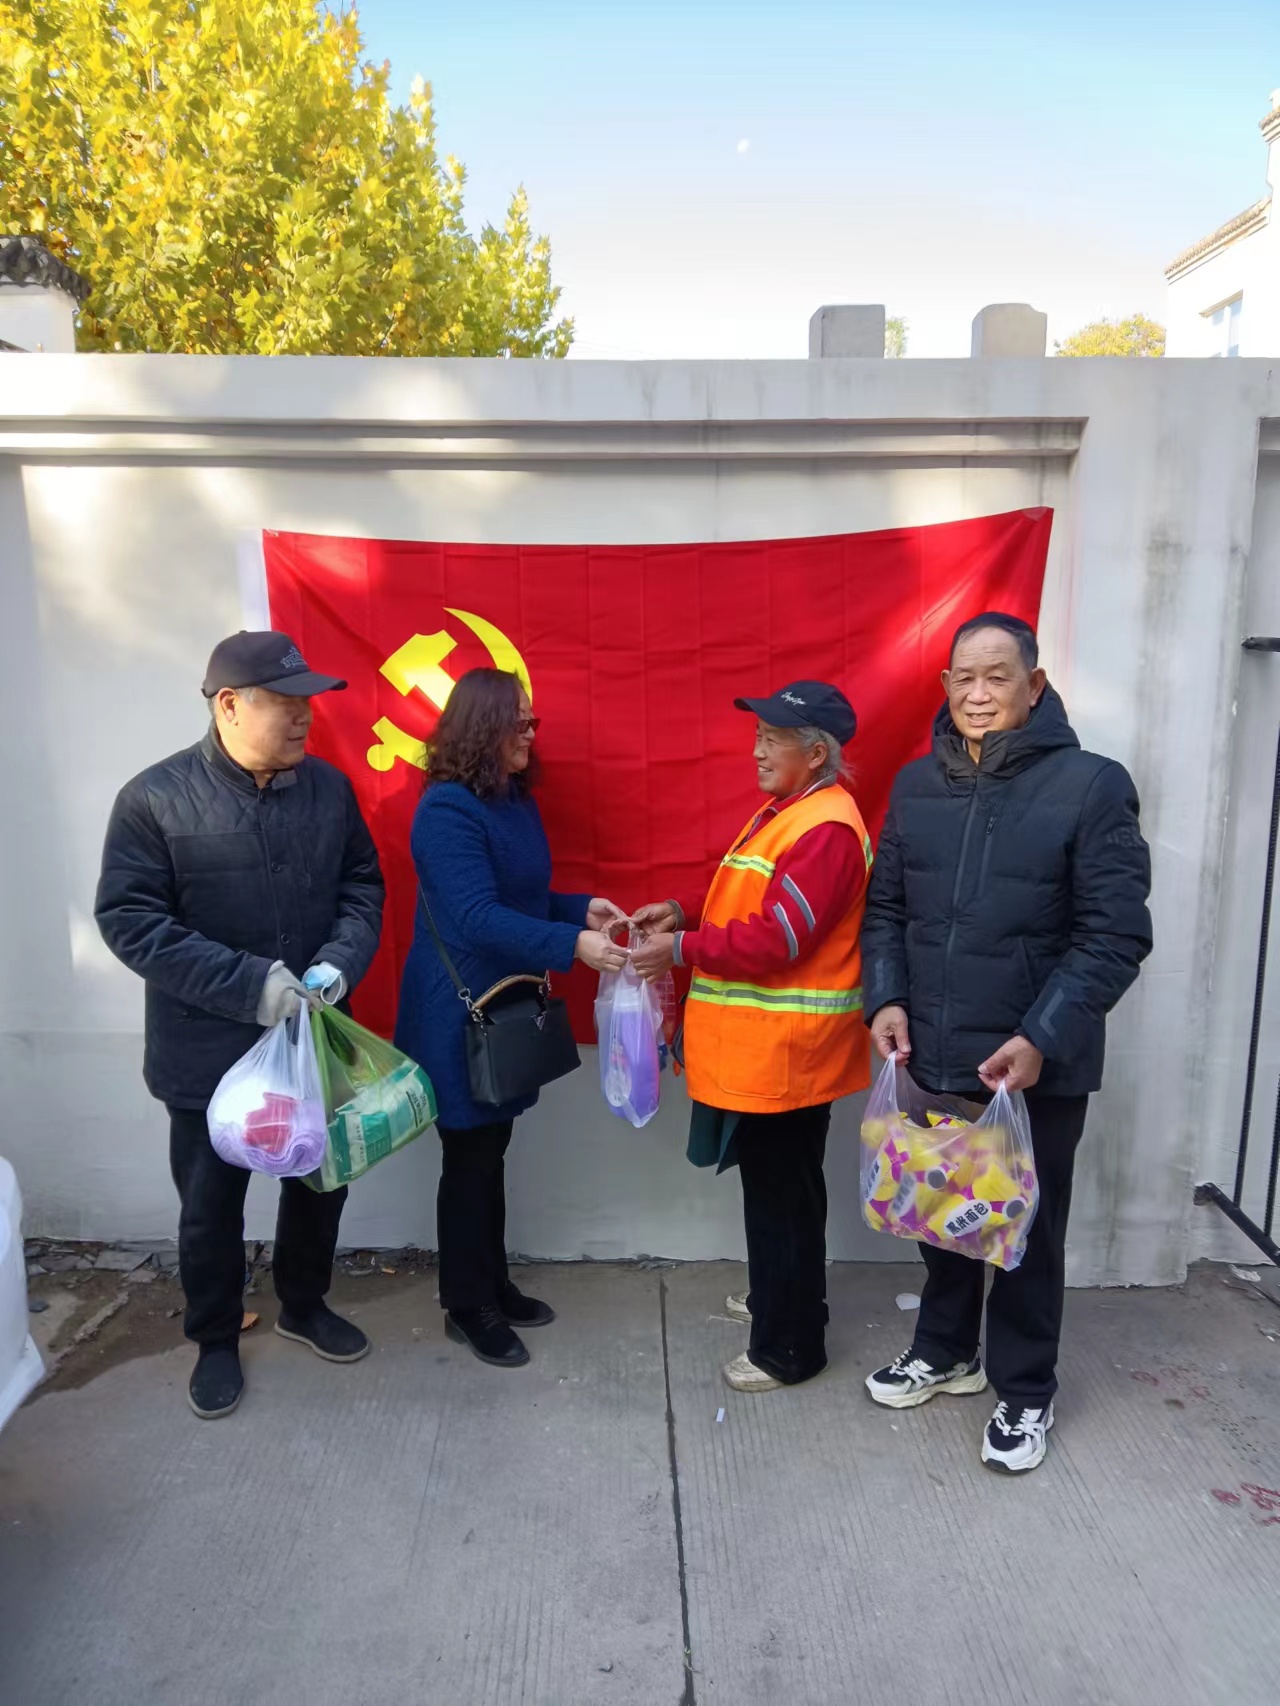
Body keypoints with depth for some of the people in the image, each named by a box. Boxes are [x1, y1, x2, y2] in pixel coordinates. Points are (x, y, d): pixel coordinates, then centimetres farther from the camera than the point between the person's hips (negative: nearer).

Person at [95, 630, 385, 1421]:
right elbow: (128, 918, -16)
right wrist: (247, 984, -24)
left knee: (320, 1182, 20)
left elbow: (363, 885, 4)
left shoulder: (330, 787, -2)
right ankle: (216, 1341, 38)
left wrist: (342, 960, -16)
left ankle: (304, 1306, 45)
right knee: (211, 1206, 14)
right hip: (208, 1051, -3)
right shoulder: (154, 798, -14)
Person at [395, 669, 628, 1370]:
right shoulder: (447, 810, -20)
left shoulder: (516, 801, 7)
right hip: (457, 1015, -8)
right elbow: (479, 917, -28)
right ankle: (466, 1305, 23)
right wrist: (573, 944, -35)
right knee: (469, 1156, 5)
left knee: (491, 1151, 18)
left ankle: (492, 1284, 34)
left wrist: (582, 907, 0)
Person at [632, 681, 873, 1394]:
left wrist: (681, 949, -17)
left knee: (782, 1195, 4)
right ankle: (776, 1298, 41)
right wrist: (684, 913, 5)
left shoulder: (826, 829, -20)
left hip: (787, 1053, -10)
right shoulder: (784, 813, 13)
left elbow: (778, 938, -24)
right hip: (759, 1048, 10)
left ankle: (790, 1346, 19)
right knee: (771, 1184, 22)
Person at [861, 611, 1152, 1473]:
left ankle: (1026, 1391, 34)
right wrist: (887, 999, -5)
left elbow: (1117, 934, -13)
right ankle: (944, 1350, 44)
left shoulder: (1091, 785, -11)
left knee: (1029, 1227, 12)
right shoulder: (917, 785, 3)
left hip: (1038, 1065, -4)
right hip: (933, 1056, 4)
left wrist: (1041, 1038, -19)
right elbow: (886, 907, 9)